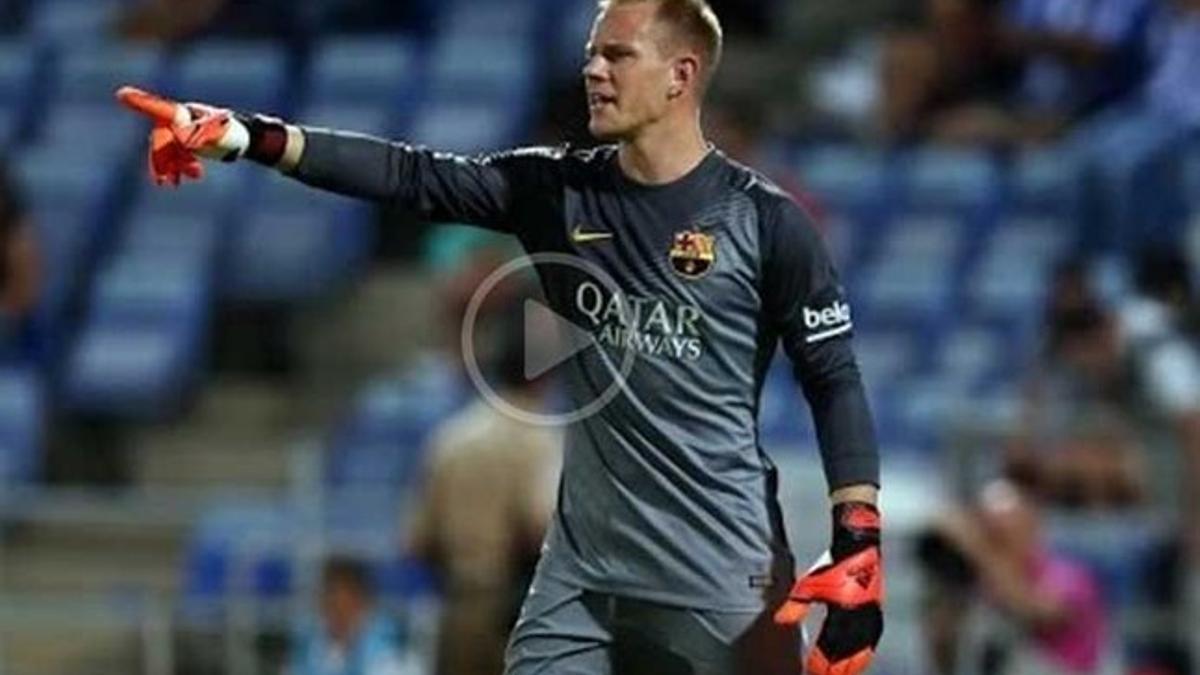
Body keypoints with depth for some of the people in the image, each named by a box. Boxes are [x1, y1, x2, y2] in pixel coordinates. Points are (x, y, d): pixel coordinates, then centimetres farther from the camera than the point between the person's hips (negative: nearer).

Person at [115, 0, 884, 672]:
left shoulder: (765, 222, -5)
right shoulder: (556, 190, 5)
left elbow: (835, 382, -3)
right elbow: (409, 175, -3)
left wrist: (858, 547, -12)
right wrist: (246, 138, -14)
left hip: (724, 584, -4)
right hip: (583, 570, 4)